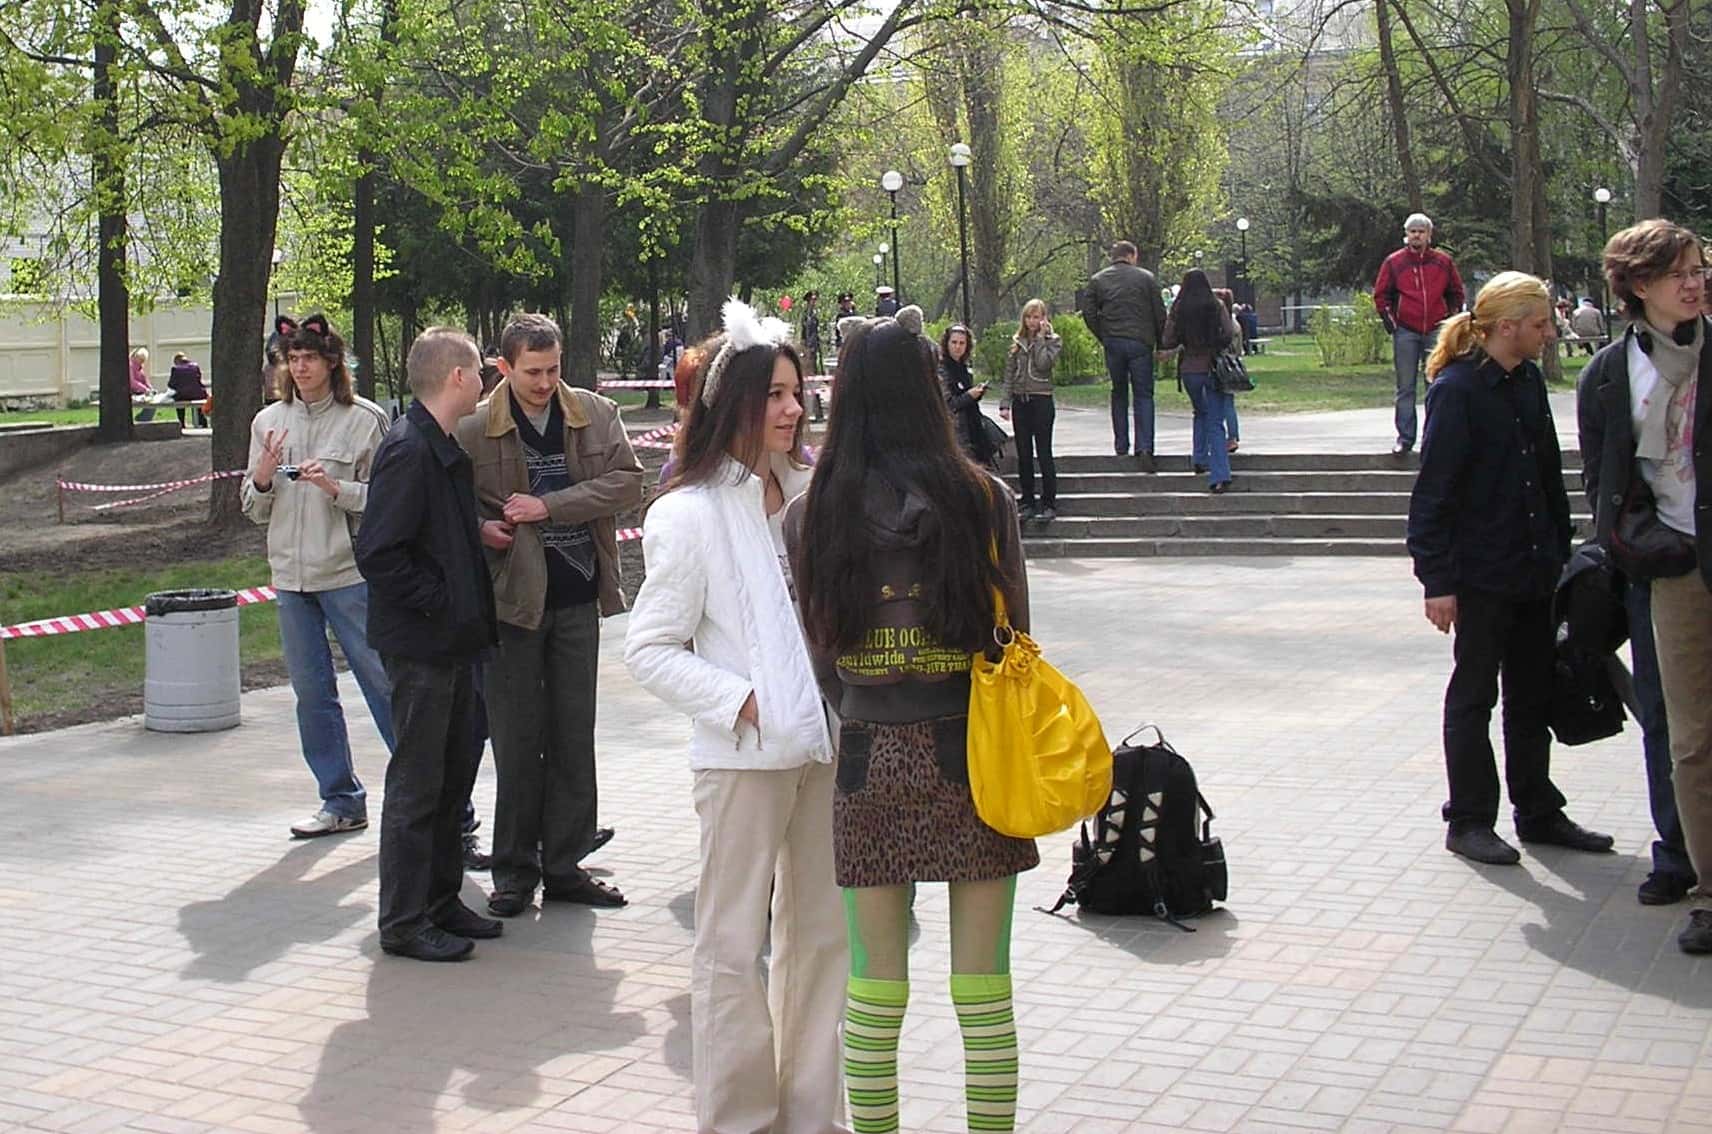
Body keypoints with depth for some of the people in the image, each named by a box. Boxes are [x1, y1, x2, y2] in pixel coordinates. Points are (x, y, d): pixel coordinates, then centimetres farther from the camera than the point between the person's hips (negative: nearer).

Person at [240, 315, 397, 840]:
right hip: (291, 575, 5)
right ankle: (341, 800, 20)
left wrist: (337, 488, -19)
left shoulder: (365, 419, -4)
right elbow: (254, 511, 14)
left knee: (384, 680, -3)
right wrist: (262, 479, -7)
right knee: (311, 692, 9)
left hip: (351, 572, -5)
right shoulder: (268, 422, 9)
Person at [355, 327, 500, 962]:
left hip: (453, 641, 10)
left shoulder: (446, 449, 12)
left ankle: (441, 901, 28)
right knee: (417, 783, -1)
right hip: (420, 645, -10)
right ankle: (404, 923, 8)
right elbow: (378, 552, -23)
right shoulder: (408, 450, -18)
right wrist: (436, 602, -17)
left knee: (456, 772, 16)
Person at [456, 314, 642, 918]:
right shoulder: (474, 430, -5)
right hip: (511, 596, -2)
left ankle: (565, 863, 20)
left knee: (574, 735, 9)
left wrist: (549, 506, -15)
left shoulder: (596, 415, 2)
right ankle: (515, 871, 14)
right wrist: (482, 528, -17)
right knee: (517, 739, 3)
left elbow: (627, 480, -8)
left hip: (578, 596, 3)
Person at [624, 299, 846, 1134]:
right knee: (734, 946, 4)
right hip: (745, 754, -6)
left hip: (824, 743, 6)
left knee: (821, 933, 14)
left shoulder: (809, 493, 5)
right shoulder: (690, 515, -10)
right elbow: (650, 650, -9)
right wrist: (740, 700, -16)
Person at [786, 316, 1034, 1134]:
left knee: (873, 991, 10)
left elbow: (818, 653, 4)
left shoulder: (810, 516, -2)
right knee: (983, 989, 7)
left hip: (869, 760, 1)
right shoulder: (982, 499, -6)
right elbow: (1014, 637, 1)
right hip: (972, 757, -1)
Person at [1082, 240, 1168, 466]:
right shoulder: (1146, 278, 2)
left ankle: (1121, 445, 16)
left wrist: (1103, 337, 12)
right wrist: (1160, 343, 10)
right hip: (1140, 343, -2)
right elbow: (1160, 313, 1)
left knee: (1119, 394, 16)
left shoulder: (1097, 280, 6)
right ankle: (1144, 447, -11)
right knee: (1143, 396, 1)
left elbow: (1089, 313, 2)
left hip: (1112, 343, 2)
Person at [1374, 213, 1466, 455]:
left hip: (1436, 331, 1)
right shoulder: (1394, 262, 3)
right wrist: (1390, 321, -1)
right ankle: (1405, 437, 5)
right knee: (1405, 388, 2)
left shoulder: (1444, 262, 6)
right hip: (1405, 333, -1)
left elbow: (1456, 293, 15)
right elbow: (1381, 295, 6)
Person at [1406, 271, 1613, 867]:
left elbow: (1549, 474, 15)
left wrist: (1561, 551, 12)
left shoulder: (1529, 382, 8)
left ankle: (1539, 812, 24)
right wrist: (1438, 579, -17)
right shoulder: (1457, 389, -14)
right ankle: (1469, 821, 13)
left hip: (1535, 569, 7)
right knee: (1474, 694, 4)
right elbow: (1434, 491, -15)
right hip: (1482, 573, -7)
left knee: (1534, 694, 14)